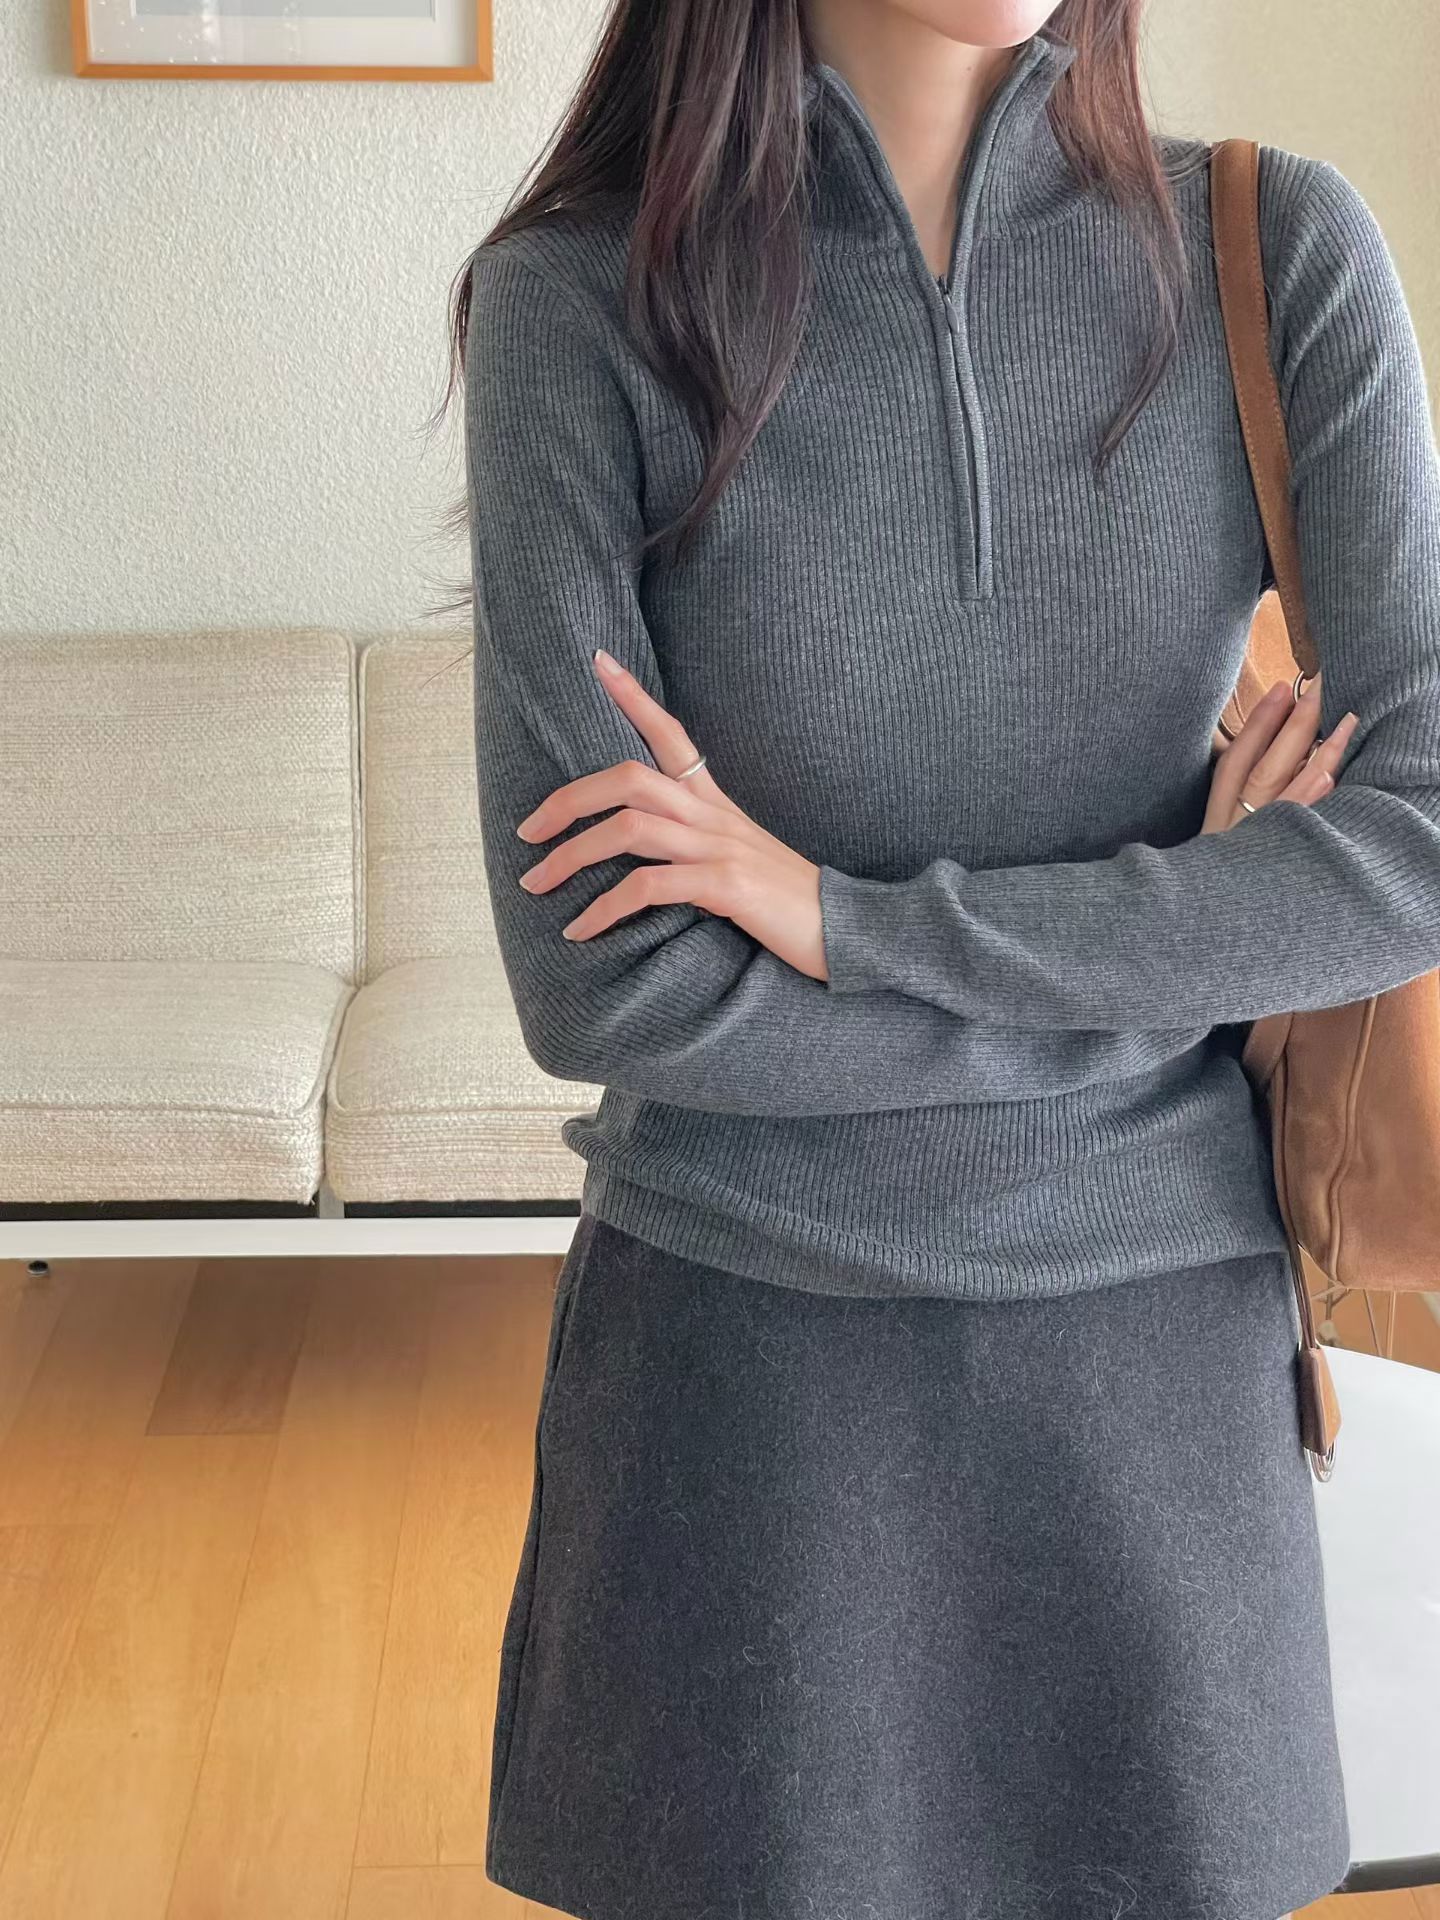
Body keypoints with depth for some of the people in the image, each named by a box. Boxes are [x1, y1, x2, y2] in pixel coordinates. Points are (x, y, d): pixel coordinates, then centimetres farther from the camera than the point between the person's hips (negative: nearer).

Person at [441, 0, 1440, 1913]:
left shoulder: (1281, 250, -5)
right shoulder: (579, 299, -10)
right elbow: (601, 985, -15)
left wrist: (846, 915, -17)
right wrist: (1163, 930, -11)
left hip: (1156, 1334, 2)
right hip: (743, 1346, -1)